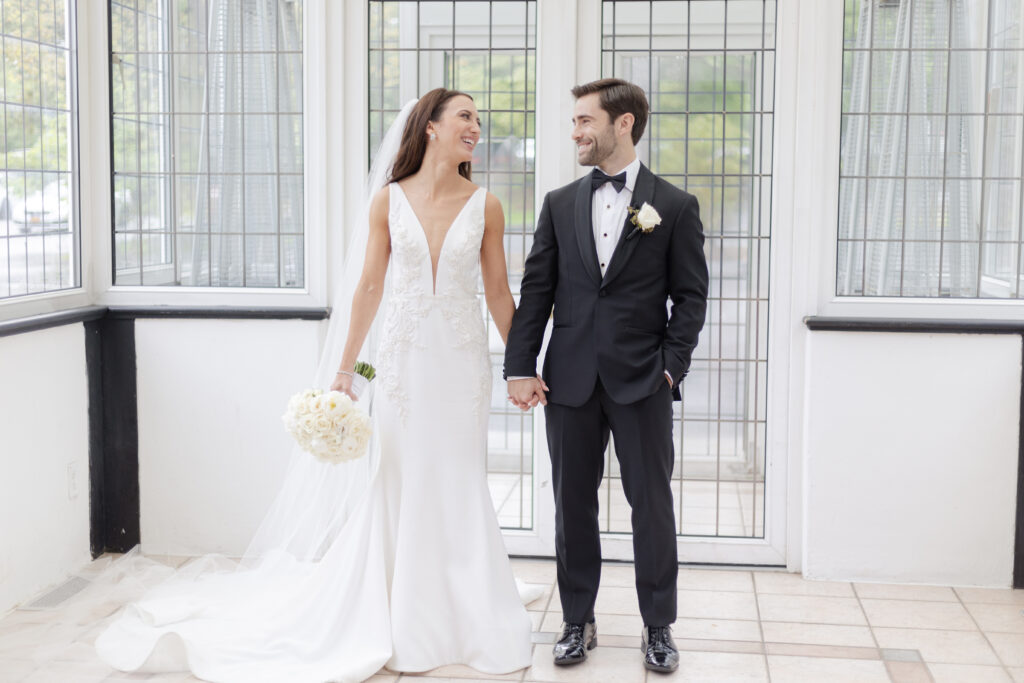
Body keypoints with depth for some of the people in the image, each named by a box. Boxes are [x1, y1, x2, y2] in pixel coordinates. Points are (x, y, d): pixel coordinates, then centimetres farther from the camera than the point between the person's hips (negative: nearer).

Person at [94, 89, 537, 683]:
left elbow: (499, 294, 5)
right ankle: (411, 632, 17)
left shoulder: (485, 206, 2)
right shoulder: (389, 200, 1)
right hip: (403, 356, 0)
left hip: (464, 359, 0)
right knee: (402, 485, 4)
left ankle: (473, 623, 18)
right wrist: (344, 369, 2)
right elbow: (370, 287, 2)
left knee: (460, 487, 4)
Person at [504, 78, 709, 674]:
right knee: (574, 504, 9)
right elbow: (536, 290, 6)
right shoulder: (560, 204, 9)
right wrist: (520, 367, -2)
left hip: (642, 383, -3)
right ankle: (578, 622, 23)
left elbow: (690, 297, 1)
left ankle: (659, 627, 19)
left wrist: (671, 367, -9)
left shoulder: (675, 207, 1)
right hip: (570, 380, 3)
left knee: (653, 505, 5)